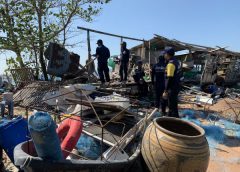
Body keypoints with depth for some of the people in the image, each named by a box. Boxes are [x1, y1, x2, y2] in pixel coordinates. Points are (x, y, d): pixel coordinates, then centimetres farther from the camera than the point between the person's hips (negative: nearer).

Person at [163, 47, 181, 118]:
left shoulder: (170, 64, -19)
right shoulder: (175, 61, 11)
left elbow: (169, 78, -24)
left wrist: (165, 91, -22)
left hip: (172, 88, -10)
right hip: (176, 87, 10)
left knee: (173, 107, -1)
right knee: (171, 105, 22)